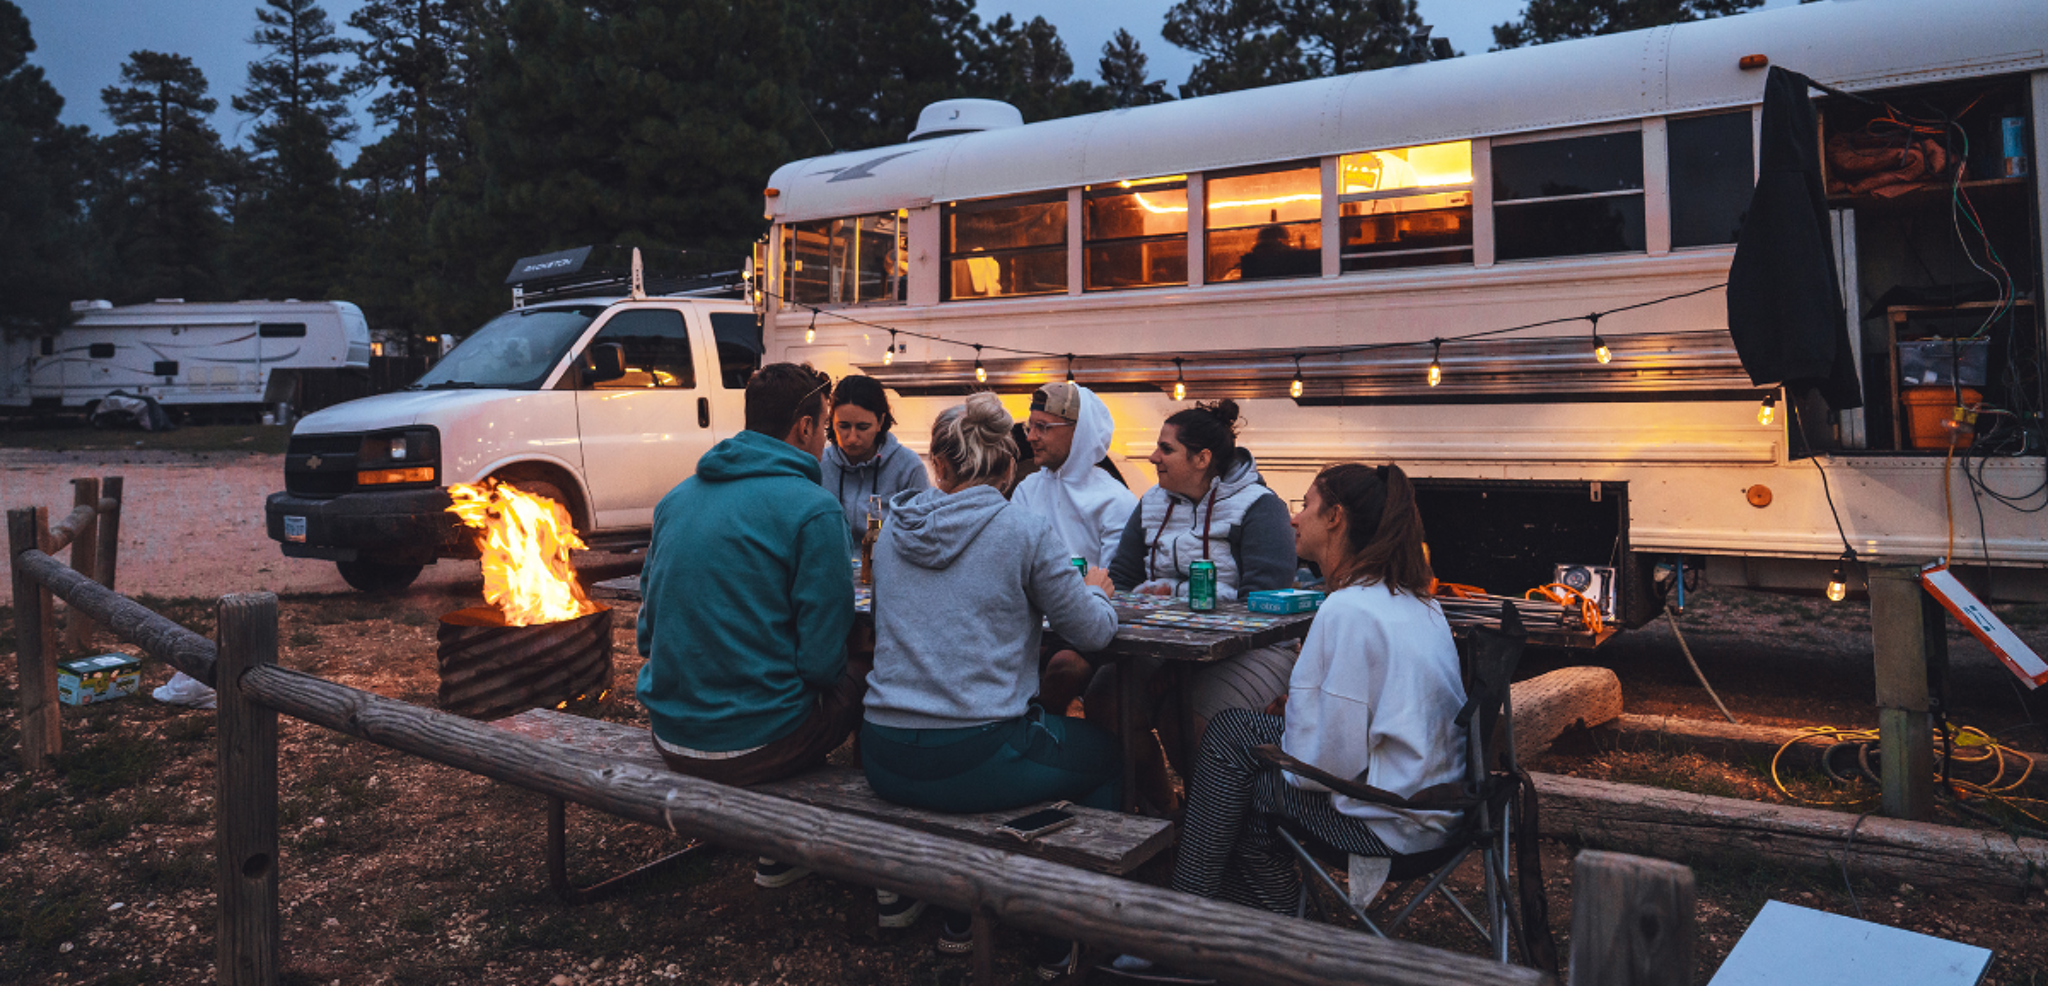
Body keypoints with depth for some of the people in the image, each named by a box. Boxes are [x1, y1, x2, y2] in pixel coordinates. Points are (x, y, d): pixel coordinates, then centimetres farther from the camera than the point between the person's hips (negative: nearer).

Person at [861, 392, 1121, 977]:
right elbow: (1093, 632, -2)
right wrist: (1095, 591, 21)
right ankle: (1062, 945, 25)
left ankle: (961, 918, 40)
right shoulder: (1025, 531, -9)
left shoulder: (895, 527, 6)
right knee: (1106, 756, 23)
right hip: (973, 763, -5)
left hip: (885, 763, 6)